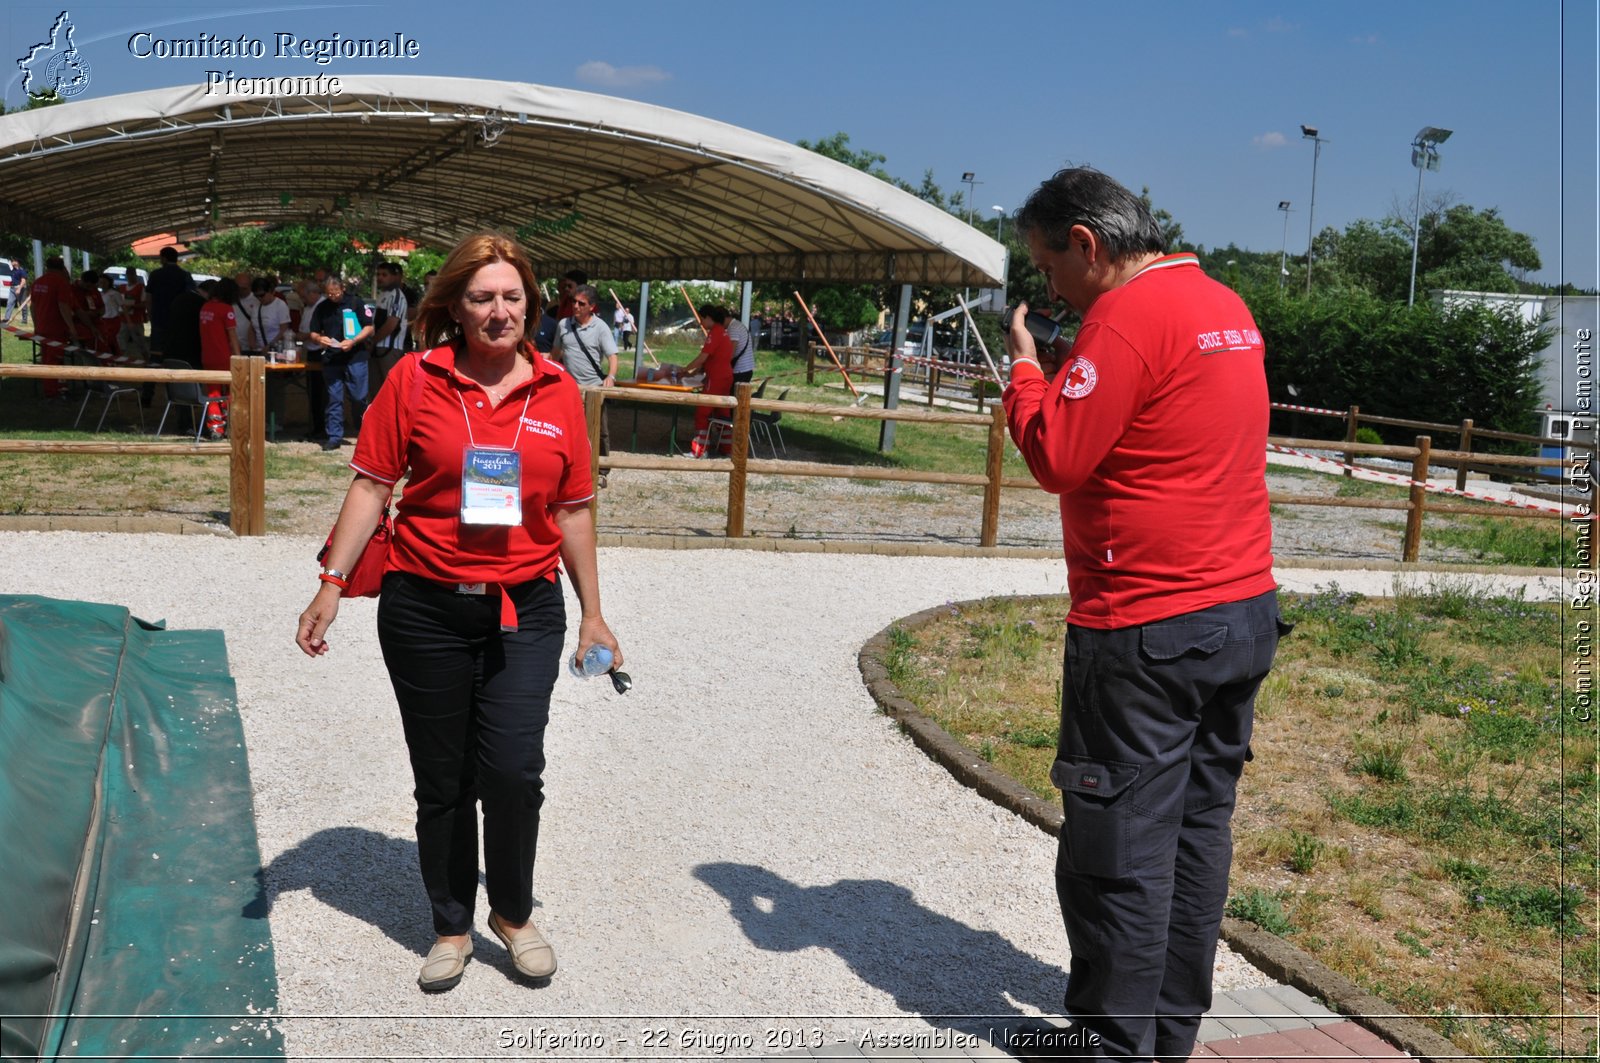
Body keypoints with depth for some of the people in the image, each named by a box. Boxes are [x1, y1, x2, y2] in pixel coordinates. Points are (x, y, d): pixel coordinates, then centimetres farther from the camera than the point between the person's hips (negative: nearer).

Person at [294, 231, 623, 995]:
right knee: (442, 781, 10)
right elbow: (372, 485, -1)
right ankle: (452, 927, 30)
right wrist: (333, 581, -8)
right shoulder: (414, 379, -2)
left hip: (525, 610, 0)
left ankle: (513, 911, 17)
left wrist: (593, 614, 9)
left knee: (512, 769, -11)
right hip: (425, 609, 0)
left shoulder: (556, 390, 3)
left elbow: (573, 510, 7)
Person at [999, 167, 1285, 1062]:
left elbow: (1055, 458, -19)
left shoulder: (1129, 315, -15)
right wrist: (1072, 373, 12)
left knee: (1121, 841, 2)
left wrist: (1026, 366, -3)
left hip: (1149, 628, -9)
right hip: (1246, 610, 9)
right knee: (1200, 822, 15)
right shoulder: (1228, 305, 13)